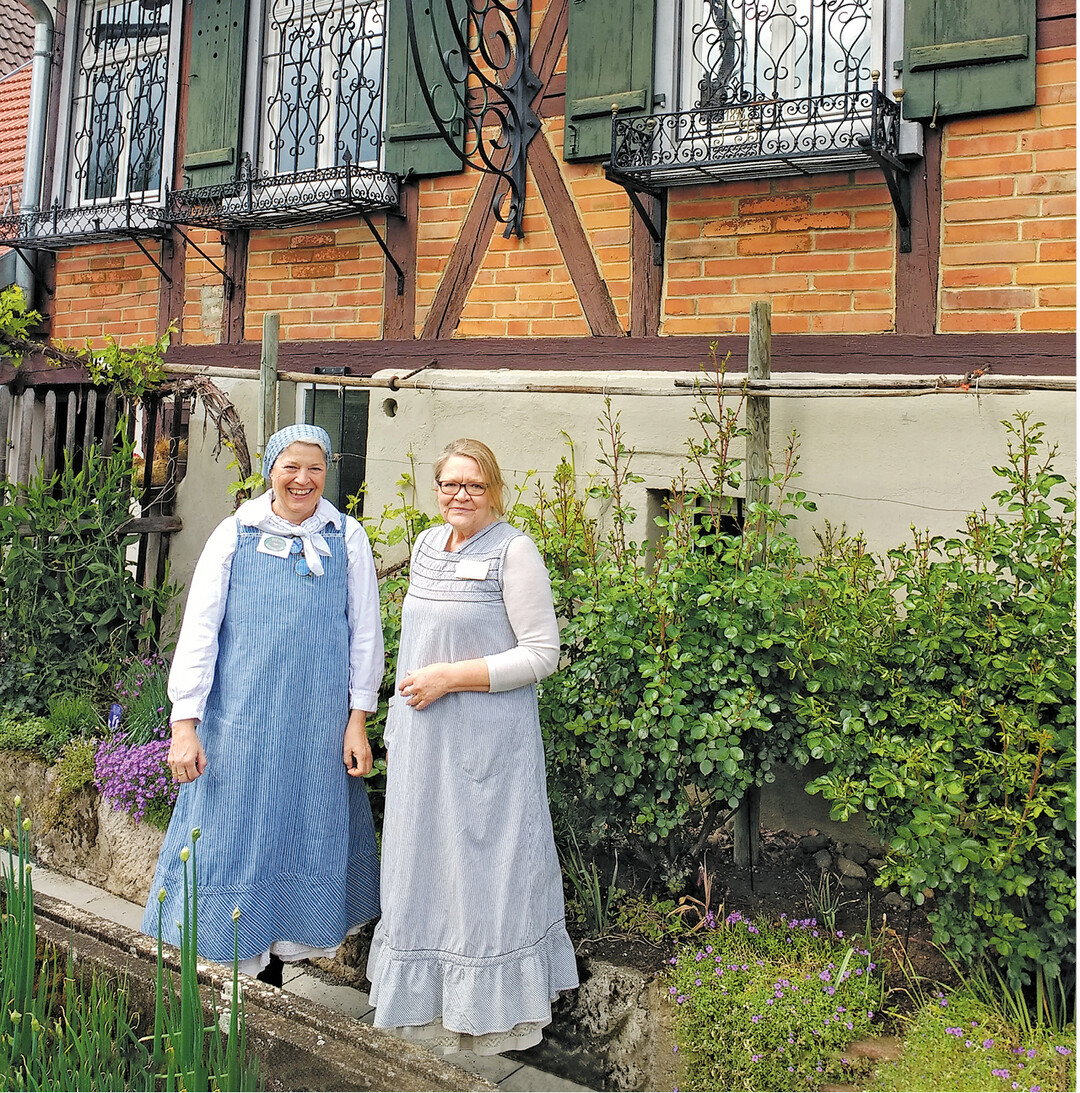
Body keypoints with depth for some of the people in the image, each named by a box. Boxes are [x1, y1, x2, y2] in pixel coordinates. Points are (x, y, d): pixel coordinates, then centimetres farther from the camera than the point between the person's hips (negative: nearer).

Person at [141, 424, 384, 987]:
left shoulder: (347, 539, 3)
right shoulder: (235, 534, 0)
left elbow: (364, 631, 5)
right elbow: (199, 628, -2)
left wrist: (358, 718, 1)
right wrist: (184, 723, -7)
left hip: (320, 725, 1)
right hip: (241, 719, -1)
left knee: (308, 832, 8)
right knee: (239, 832, 4)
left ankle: (277, 964, 24)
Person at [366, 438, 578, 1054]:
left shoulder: (514, 551, -11)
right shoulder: (427, 545, 10)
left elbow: (542, 655, -15)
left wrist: (450, 678, -18)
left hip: (487, 740, -7)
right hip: (422, 735, 7)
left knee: (481, 860, 2)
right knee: (425, 859, 15)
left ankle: (490, 1010, 20)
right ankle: (428, 1002, 32)